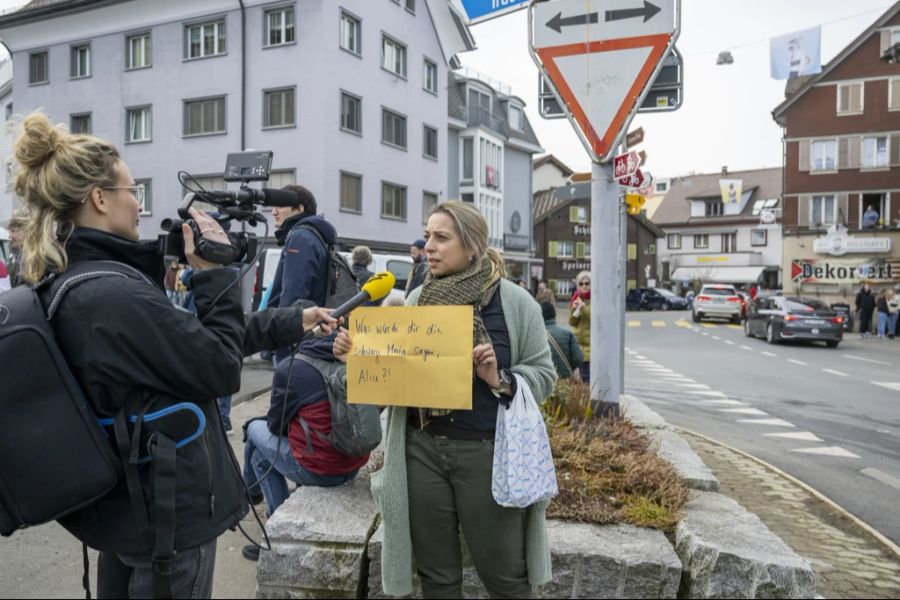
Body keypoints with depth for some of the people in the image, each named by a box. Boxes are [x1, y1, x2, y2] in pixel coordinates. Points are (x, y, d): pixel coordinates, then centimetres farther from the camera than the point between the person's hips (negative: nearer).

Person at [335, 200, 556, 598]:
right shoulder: (416, 299, 6)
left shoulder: (513, 301, -5)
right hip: (421, 448, 4)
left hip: (486, 450, -3)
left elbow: (542, 374, -2)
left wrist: (501, 380, -19)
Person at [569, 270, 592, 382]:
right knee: (584, 379, 12)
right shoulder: (577, 299, 12)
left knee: (592, 380, -11)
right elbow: (572, 323, 10)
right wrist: (573, 310, -9)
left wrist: (584, 308, -25)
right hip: (580, 344, 6)